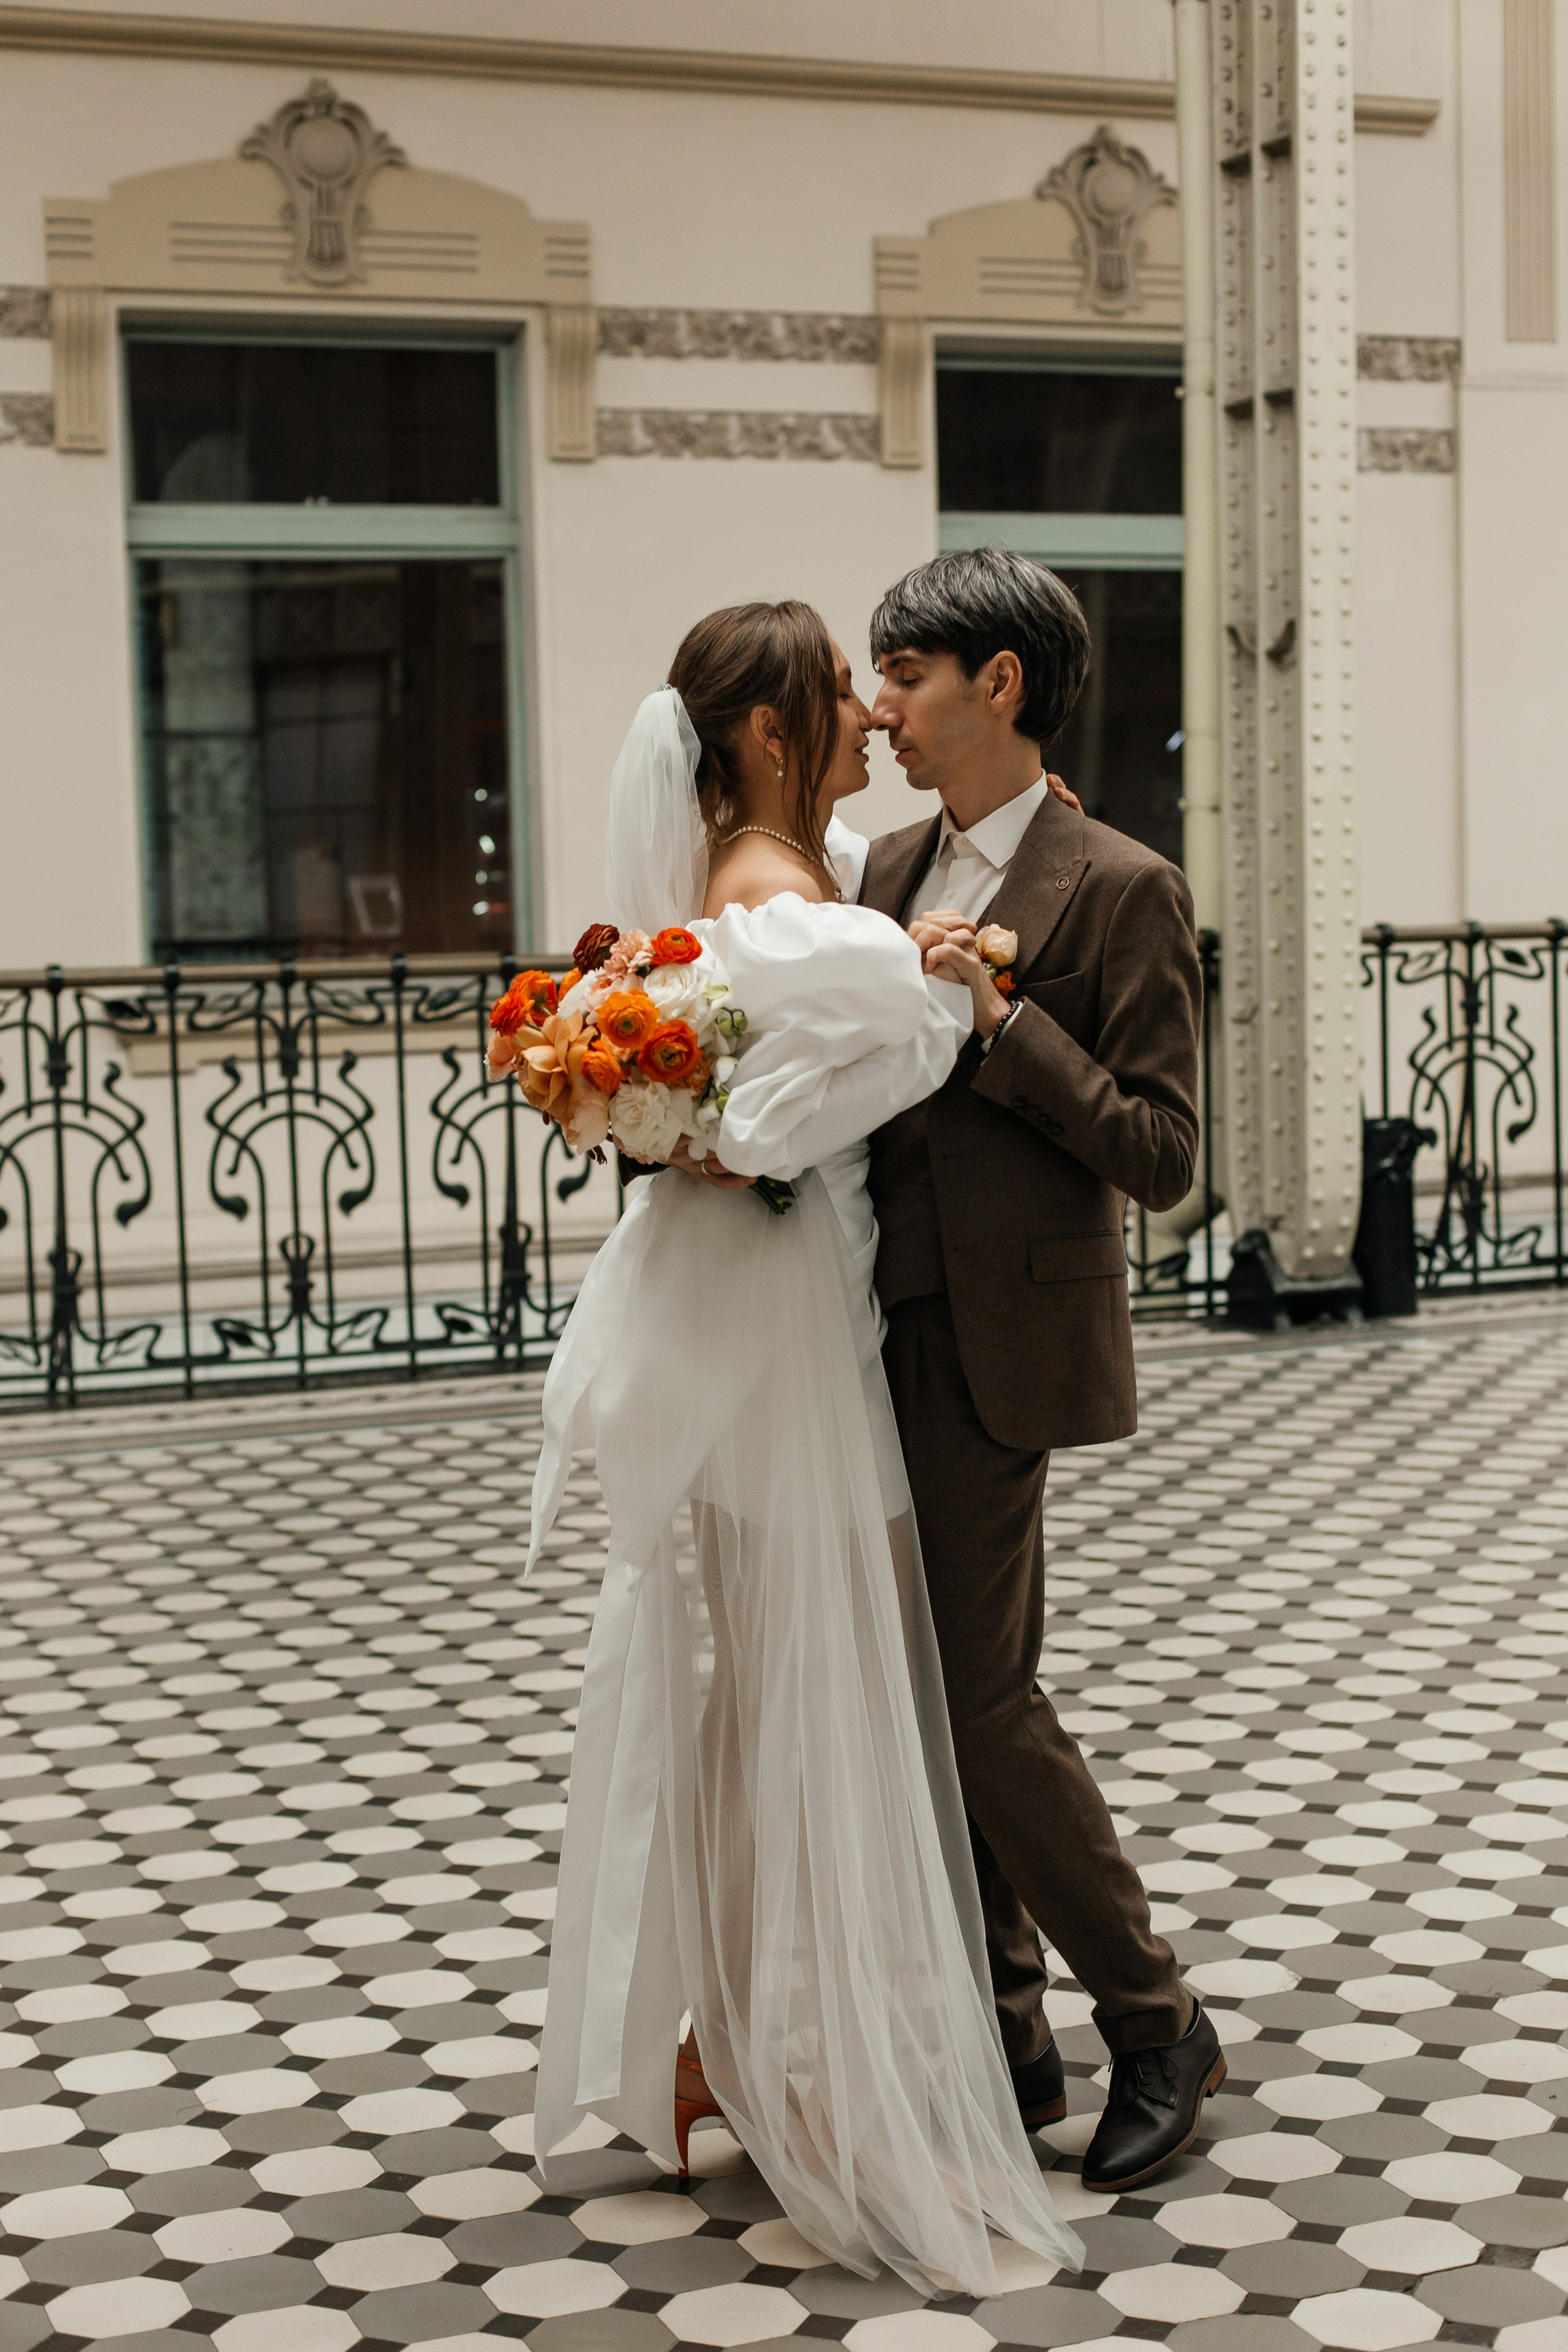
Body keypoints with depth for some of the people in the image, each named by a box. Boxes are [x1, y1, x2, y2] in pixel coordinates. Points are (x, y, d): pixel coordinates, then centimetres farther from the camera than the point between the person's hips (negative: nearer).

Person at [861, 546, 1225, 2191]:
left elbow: (1158, 1155, -13)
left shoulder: (1118, 891, -10)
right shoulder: (889, 873, 12)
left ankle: (1157, 2025, 12)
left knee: (978, 1688, -6)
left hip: (998, 1344, -7)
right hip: (887, 1334, 7)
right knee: (936, 1688, 11)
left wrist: (999, 1016, -20)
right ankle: (1003, 2038, 23)